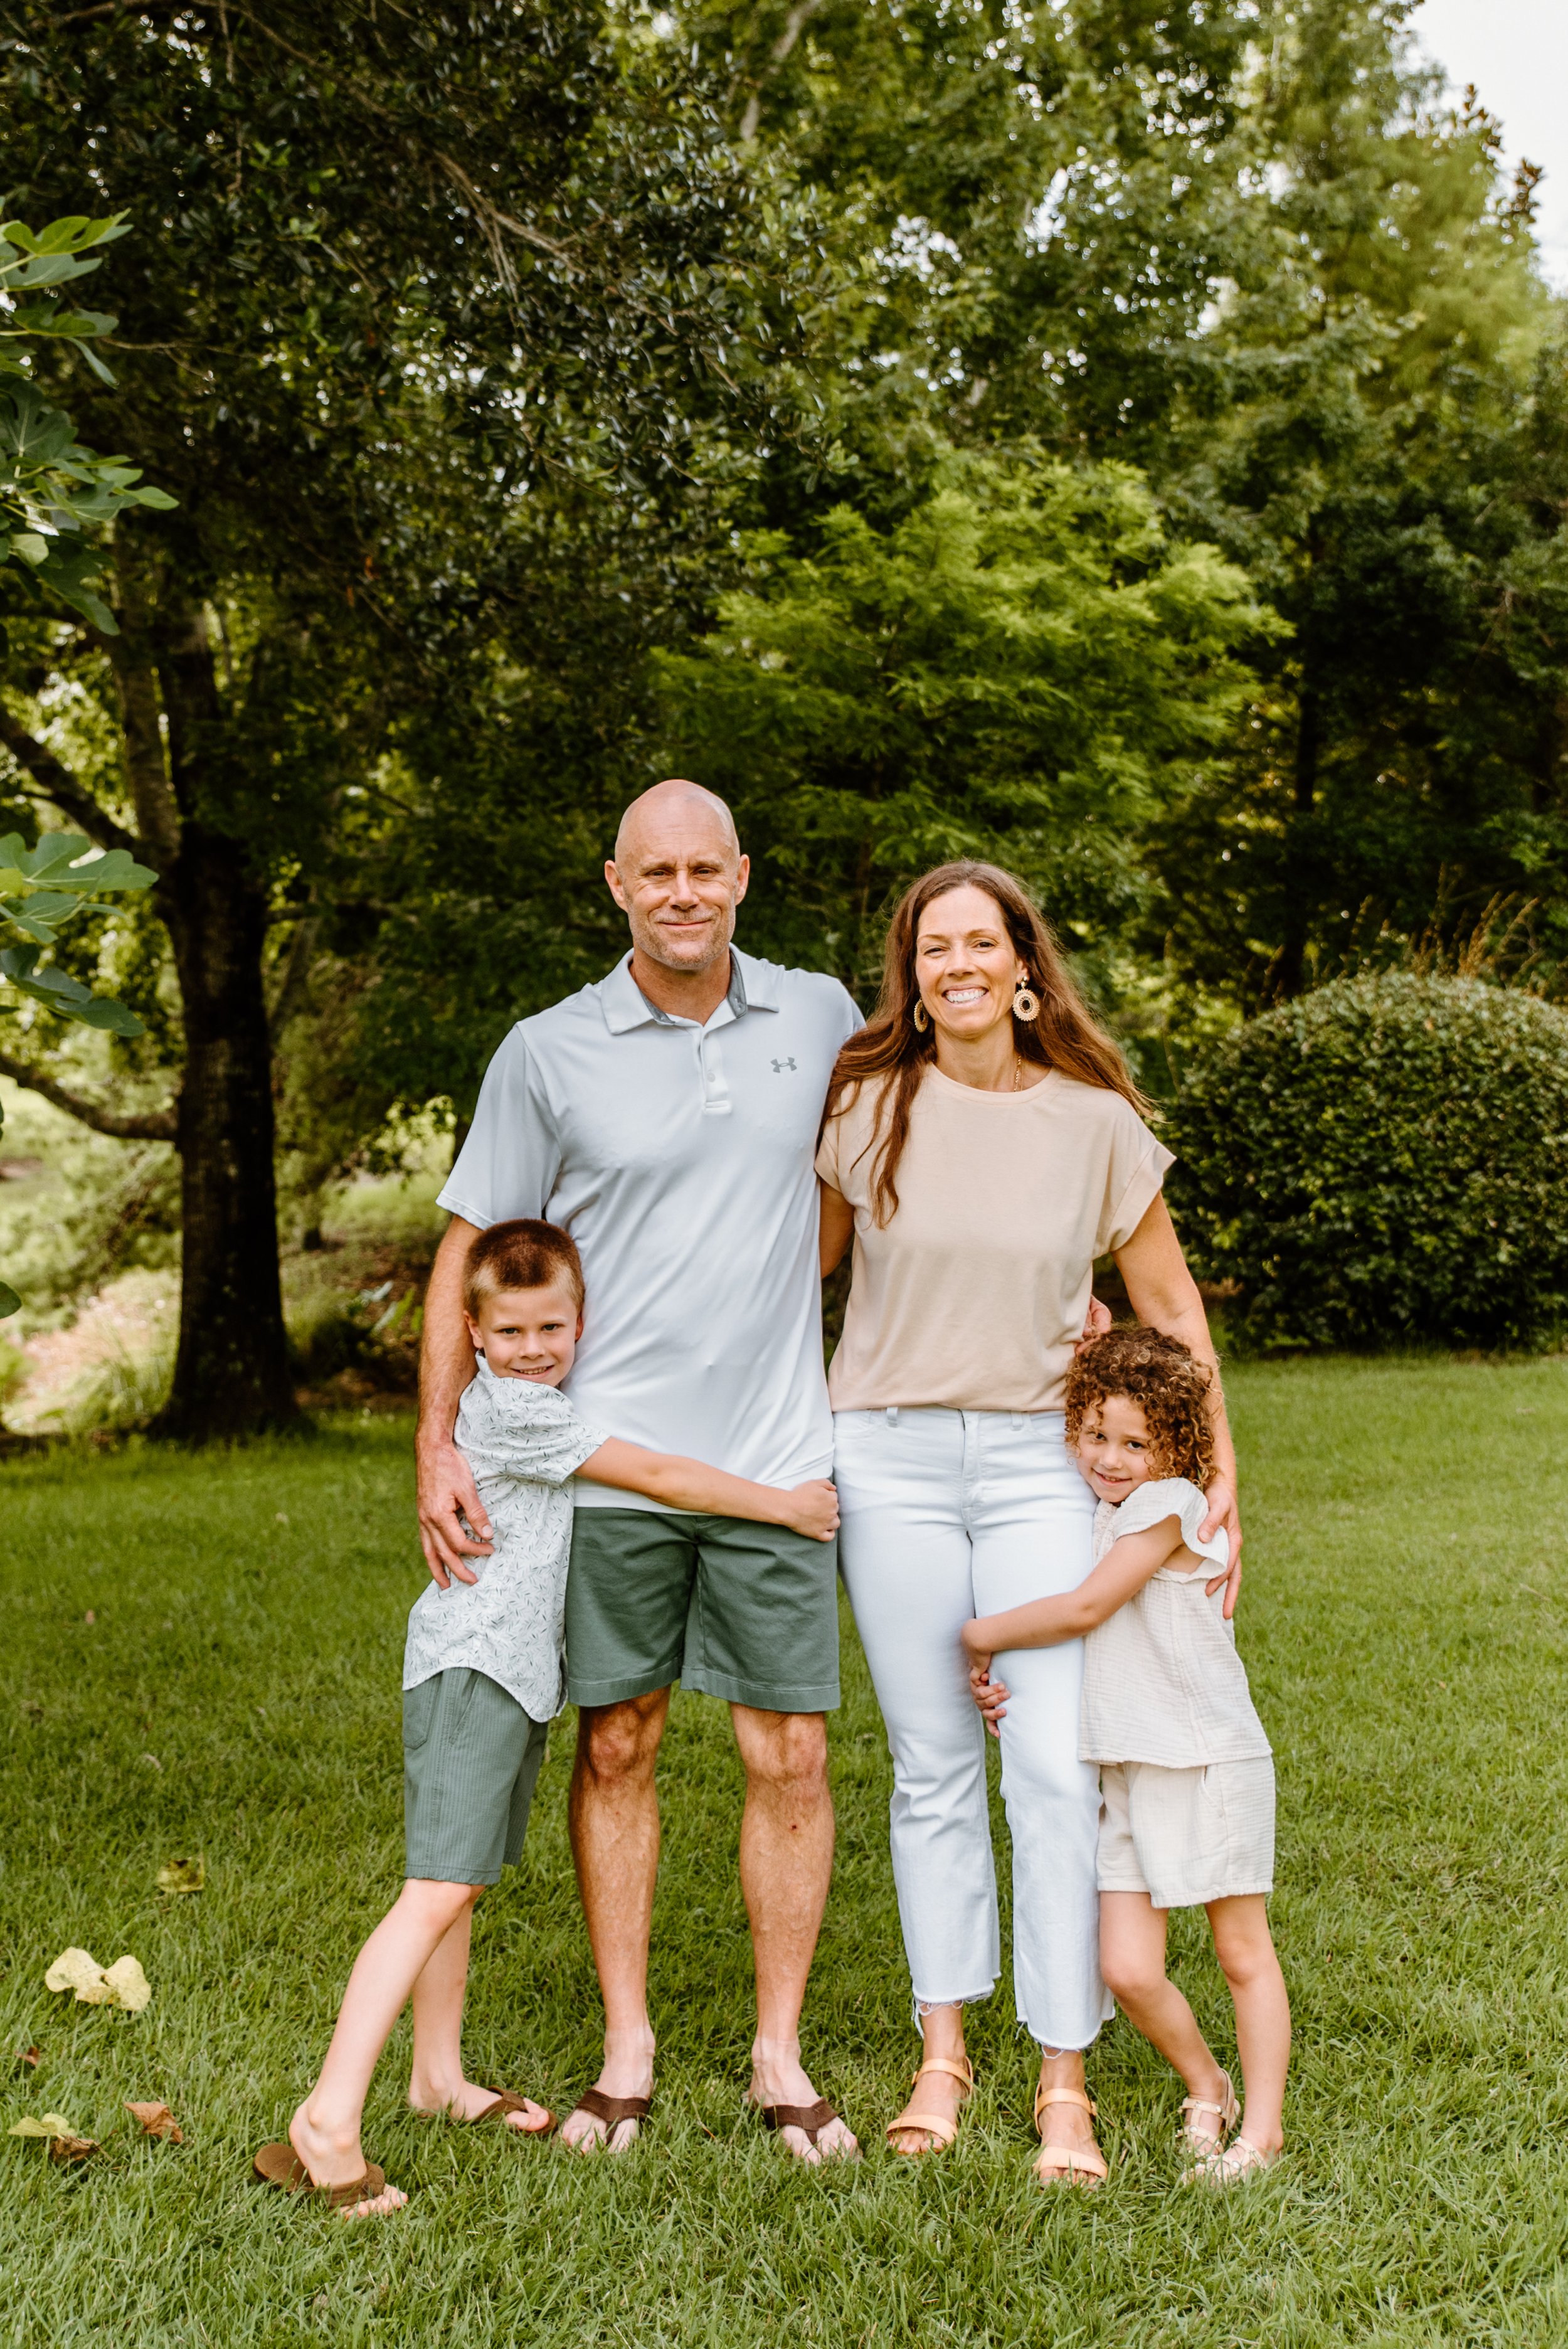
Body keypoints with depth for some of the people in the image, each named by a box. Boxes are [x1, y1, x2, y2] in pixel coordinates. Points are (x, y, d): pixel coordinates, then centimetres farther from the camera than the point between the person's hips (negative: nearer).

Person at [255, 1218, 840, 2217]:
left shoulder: (540, 1404, 15)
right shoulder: (513, 1408, -15)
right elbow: (661, 1477, -15)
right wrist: (787, 1505, -9)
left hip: (513, 1667, 10)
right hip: (473, 1666, -10)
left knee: (462, 1880, 17)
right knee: (440, 1889, -16)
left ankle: (440, 2075, 29)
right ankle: (329, 2117, -20)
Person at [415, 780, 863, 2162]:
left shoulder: (819, 1017, 5)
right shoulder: (550, 1053, -2)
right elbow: (471, 1253, 3)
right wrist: (439, 1448, -5)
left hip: (777, 1459, 1)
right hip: (608, 1463, -1)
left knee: (790, 1754, 3)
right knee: (617, 1747, 8)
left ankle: (781, 2055, 18)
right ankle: (626, 2048, 22)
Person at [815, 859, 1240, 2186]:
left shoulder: (1095, 1121, 1)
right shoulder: (868, 1108, 1)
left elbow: (1169, 1305, 8)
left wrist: (1220, 1476, 5)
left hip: (1039, 1463, 0)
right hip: (890, 1460, 1)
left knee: (1057, 1769, -6)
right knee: (933, 1768, 7)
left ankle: (1065, 2086, 5)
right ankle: (943, 2054, 20)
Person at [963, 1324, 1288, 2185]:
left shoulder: (1168, 1503, -11)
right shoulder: (1082, 1515, 12)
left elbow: (1086, 1607, -15)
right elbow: (1073, 1654, 24)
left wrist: (983, 1635, -4)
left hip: (1210, 1761, -6)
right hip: (1126, 1773, 6)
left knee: (1243, 1953, 5)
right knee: (1128, 1968, -1)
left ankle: (1262, 2126, 19)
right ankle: (1206, 2089, 23)